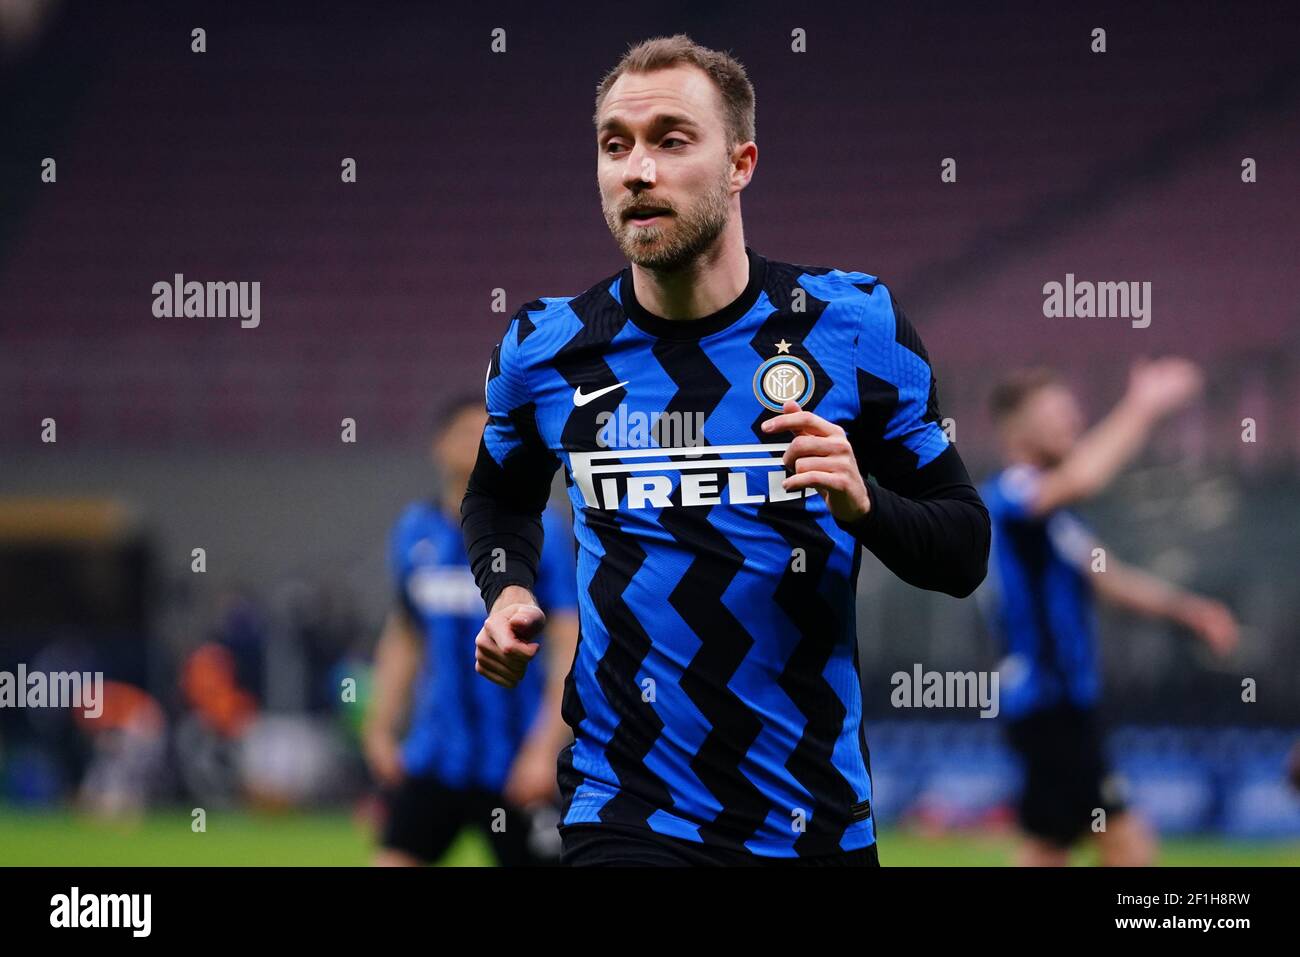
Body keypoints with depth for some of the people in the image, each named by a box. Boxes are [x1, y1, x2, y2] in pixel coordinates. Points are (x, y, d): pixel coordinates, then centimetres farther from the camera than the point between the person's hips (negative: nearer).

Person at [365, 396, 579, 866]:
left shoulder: (541, 534, -7)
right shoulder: (416, 532, 7)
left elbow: (571, 648, -11)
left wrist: (544, 749, -18)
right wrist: (382, 726, 14)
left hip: (514, 766, -4)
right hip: (434, 756, 4)